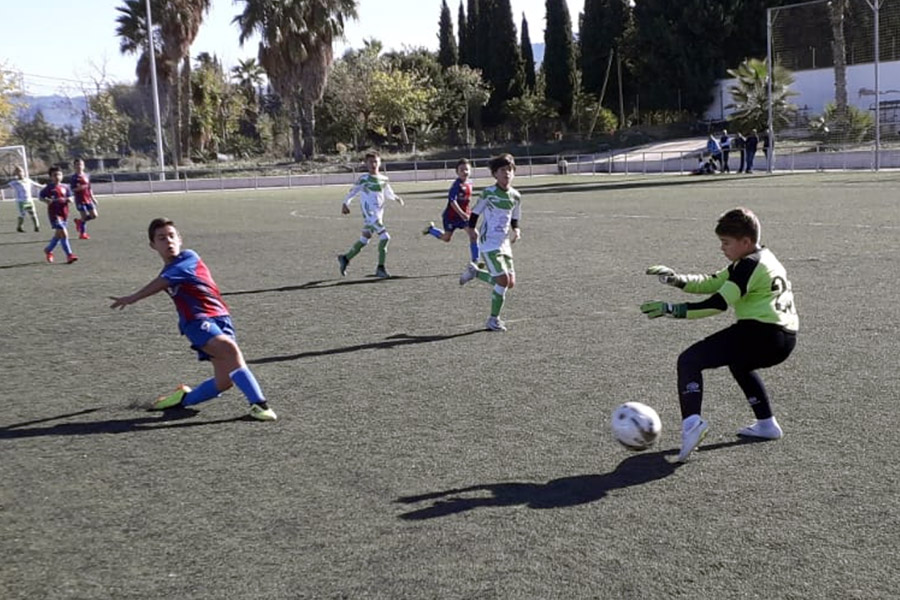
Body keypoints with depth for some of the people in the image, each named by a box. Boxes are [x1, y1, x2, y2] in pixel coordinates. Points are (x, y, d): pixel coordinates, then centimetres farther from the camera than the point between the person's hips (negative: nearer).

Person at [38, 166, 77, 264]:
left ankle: (48, 250, 39)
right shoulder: (49, 188, -4)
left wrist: (69, 200, -11)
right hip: (54, 214, -6)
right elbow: (40, 197, 3)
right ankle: (69, 255, -13)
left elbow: (70, 198, 13)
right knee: (64, 233, -16)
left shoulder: (65, 187, 7)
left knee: (58, 235, 17)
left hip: (64, 214, 6)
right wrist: (47, 200, -18)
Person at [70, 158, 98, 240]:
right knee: (84, 216, -6)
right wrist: (79, 188, -28)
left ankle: (79, 221, 26)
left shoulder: (87, 176, 11)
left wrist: (93, 198, 16)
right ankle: (82, 233, 9)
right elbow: (72, 189, -11)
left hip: (88, 199, 6)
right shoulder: (73, 178, -5)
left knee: (94, 215, 2)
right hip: (80, 200, -6)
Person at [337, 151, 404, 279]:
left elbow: (388, 193, 24)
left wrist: (396, 198, 12)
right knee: (385, 237, -17)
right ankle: (380, 268, -11)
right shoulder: (365, 179, -8)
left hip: (379, 214, 7)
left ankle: (345, 258, 32)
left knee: (364, 239, 16)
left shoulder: (384, 179, 8)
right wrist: (345, 203, 6)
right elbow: (353, 191, 2)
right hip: (369, 214, -7)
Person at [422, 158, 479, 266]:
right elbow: (452, 201, -29)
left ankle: (475, 261, -5)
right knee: (446, 238, 12)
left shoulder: (469, 183, 0)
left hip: (463, 214, 6)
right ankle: (430, 229, 41)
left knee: (473, 235, -10)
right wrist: (461, 213, -36)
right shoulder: (457, 185, -22)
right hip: (451, 215, -6)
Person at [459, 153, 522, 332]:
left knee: (511, 283, 5)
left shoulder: (515, 196, 5)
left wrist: (516, 230, -3)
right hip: (489, 243, -6)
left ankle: (474, 272, 26)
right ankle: (493, 319, 3)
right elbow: (475, 213, 0)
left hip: (504, 243, 6)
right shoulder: (489, 193, -10)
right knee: (503, 280, -14)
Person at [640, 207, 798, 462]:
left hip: (762, 333, -10)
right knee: (739, 364, 39)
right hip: (785, 338, 10)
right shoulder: (762, 259, 21)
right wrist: (677, 279, 5)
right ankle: (767, 424, 36)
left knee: (689, 360, -12)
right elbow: (713, 283, 18)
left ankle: (691, 422, -31)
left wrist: (671, 309, -16)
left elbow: (717, 304, -18)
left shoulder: (750, 266, -10)